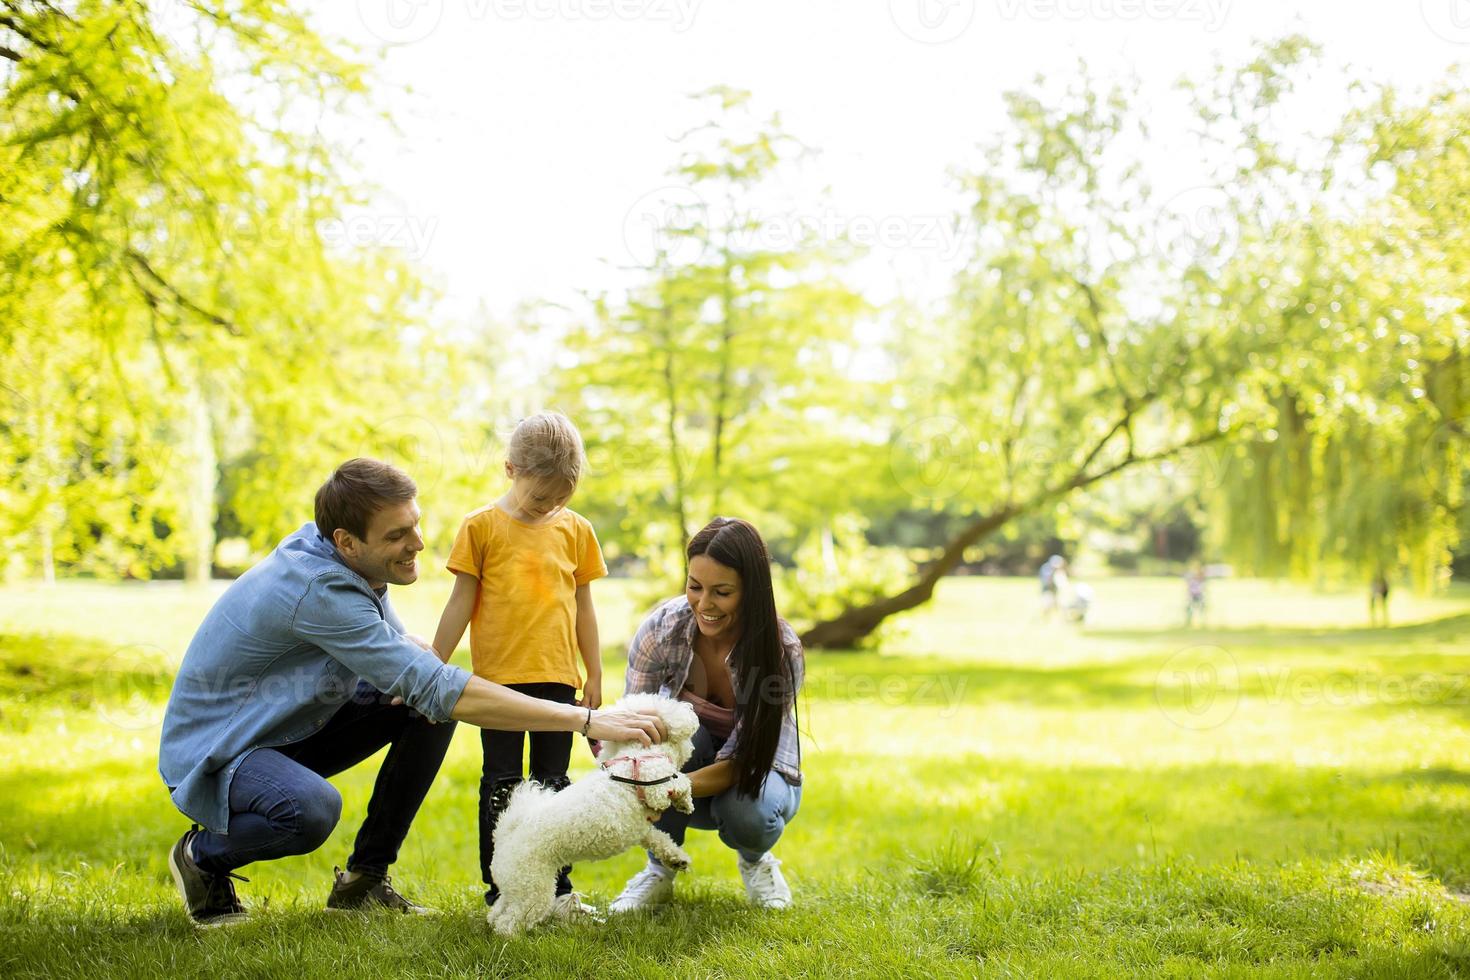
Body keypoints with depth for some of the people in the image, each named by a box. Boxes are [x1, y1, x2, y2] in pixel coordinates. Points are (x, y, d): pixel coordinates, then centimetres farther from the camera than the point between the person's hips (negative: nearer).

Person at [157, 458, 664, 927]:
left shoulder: (345, 560, -5)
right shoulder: (320, 589, -32)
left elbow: (397, 642, 14)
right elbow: (439, 688, -36)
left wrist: (419, 656, -14)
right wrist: (586, 720, -37)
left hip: (291, 727, 9)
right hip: (216, 748, -9)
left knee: (430, 707, -5)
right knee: (310, 809, -39)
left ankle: (365, 877, 4)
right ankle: (203, 855, -5)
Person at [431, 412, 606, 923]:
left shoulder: (575, 530, 7)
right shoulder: (482, 526, -1)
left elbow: (583, 606, 13)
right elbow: (461, 603, 1)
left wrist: (595, 676, 13)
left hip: (558, 678, 3)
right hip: (499, 678, -3)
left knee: (553, 784, 9)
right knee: (501, 786, 3)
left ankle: (557, 888, 17)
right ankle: (500, 891, 10)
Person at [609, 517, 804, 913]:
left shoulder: (781, 651, -29)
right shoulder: (663, 628, -25)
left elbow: (738, 761, -30)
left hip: (757, 766, -1)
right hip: (685, 752, 1)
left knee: (747, 813, -35)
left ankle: (755, 860, 5)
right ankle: (660, 870, -11)